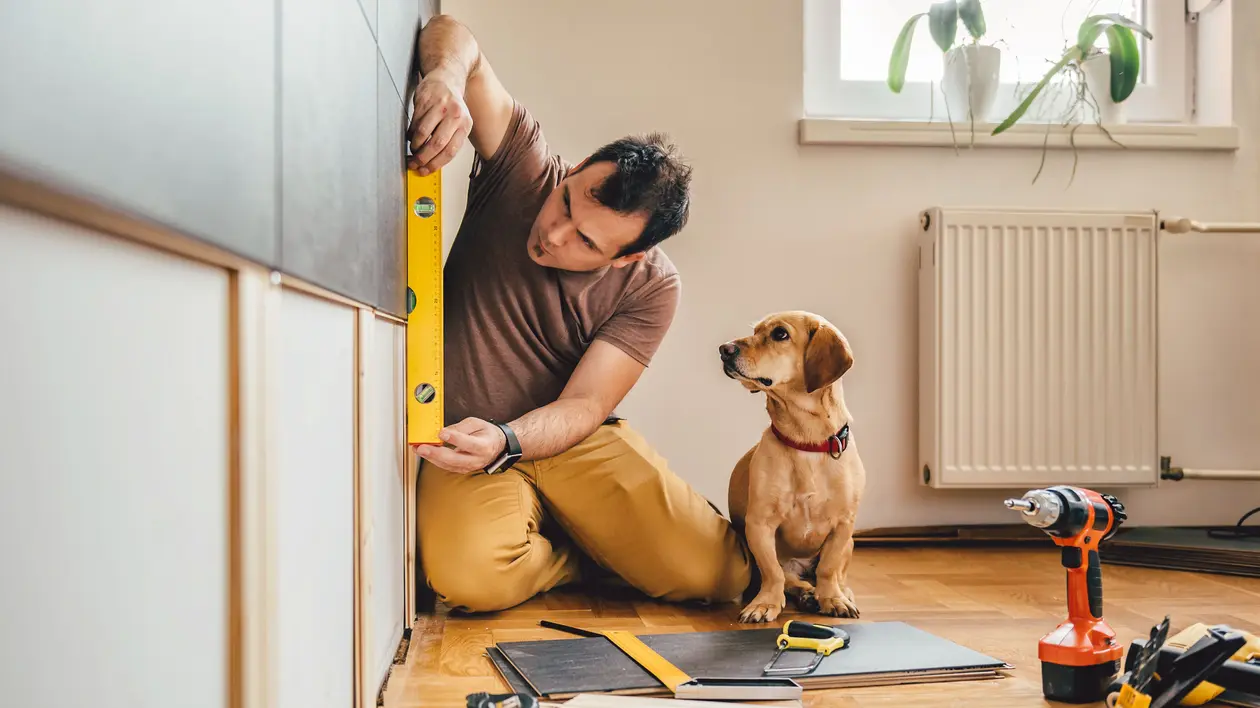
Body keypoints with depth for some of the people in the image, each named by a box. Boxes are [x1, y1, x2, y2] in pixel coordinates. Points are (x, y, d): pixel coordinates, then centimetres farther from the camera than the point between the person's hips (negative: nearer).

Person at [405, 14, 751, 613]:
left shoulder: (650, 288, -12)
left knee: (718, 573, -17)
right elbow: (454, 38, -16)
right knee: (469, 579, -32)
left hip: (572, 440, 0)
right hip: (466, 438, 0)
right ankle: (585, 558, 3)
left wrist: (504, 442, -36)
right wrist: (445, 78, -41)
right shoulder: (524, 168, -12)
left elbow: (584, 405, -15)